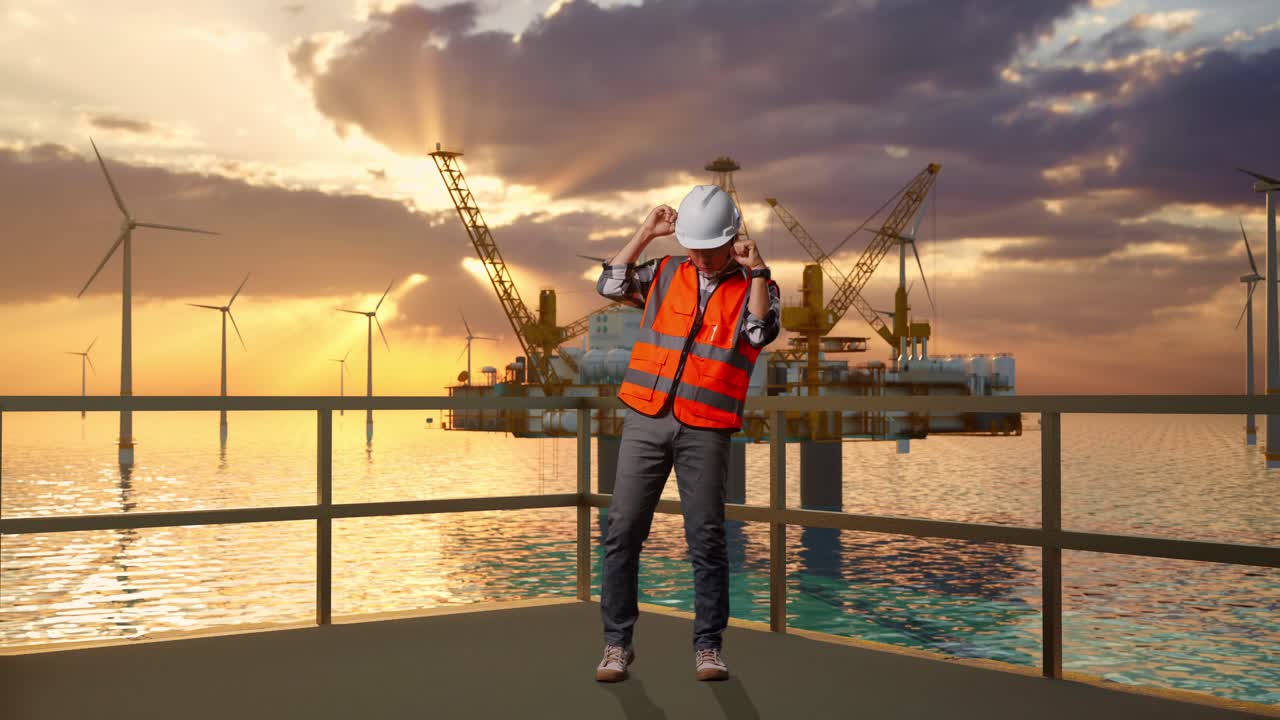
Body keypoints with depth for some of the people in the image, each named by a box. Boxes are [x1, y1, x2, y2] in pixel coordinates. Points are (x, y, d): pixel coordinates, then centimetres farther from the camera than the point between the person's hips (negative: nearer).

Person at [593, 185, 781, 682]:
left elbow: (761, 333, -12)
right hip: (646, 419, 2)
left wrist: (756, 271, -14)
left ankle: (708, 647, 11)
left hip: (706, 430, -2)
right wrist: (646, 233, 0)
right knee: (622, 532, 0)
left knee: (707, 539, -1)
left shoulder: (754, 286, 5)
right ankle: (617, 642, 9)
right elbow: (611, 285, 1)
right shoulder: (665, 272, 12)